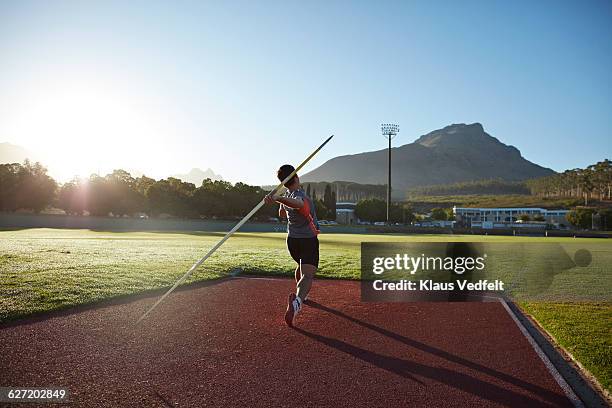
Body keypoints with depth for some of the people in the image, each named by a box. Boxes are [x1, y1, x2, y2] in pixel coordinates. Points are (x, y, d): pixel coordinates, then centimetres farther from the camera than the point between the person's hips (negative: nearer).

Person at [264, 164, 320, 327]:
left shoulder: (285, 197, 2)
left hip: (292, 240, 8)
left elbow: (282, 214, 22)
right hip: (309, 240, -8)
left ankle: (301, 294, 50)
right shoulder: (299, 195, -23)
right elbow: (298, 203, -50)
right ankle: (297, 300, -43)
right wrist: (278, 198, -66)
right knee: (307, 275, -17)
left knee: (301, 266, 32)